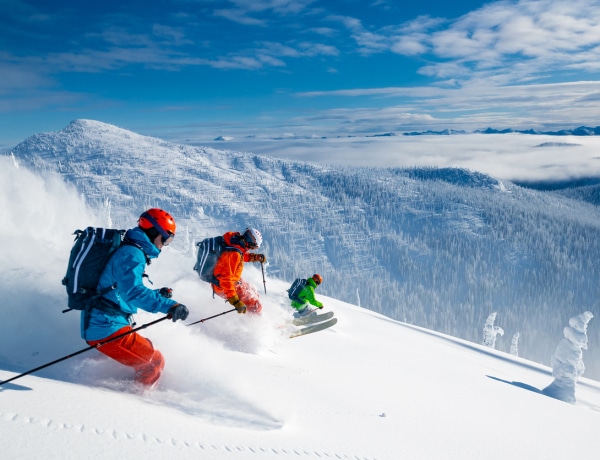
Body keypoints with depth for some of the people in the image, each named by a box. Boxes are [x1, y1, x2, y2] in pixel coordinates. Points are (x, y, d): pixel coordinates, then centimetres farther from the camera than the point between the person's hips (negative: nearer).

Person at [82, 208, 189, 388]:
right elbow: (132, 291, -31)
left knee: (148, 354, 21)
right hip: (106, 327, -10)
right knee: (154, 362, -5)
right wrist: (168, 306, -39)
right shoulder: (132, 254, -14)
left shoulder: (127, 251, 18)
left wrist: (157, 294, 18)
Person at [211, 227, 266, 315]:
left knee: (254, 294, 22)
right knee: (256, 307, -10)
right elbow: (226, 279, -37)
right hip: (223, 287, -10)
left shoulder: (234, 241, -7)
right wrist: (235, 301, -39)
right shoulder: (233, 254, -33)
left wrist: (256, 257, 5)